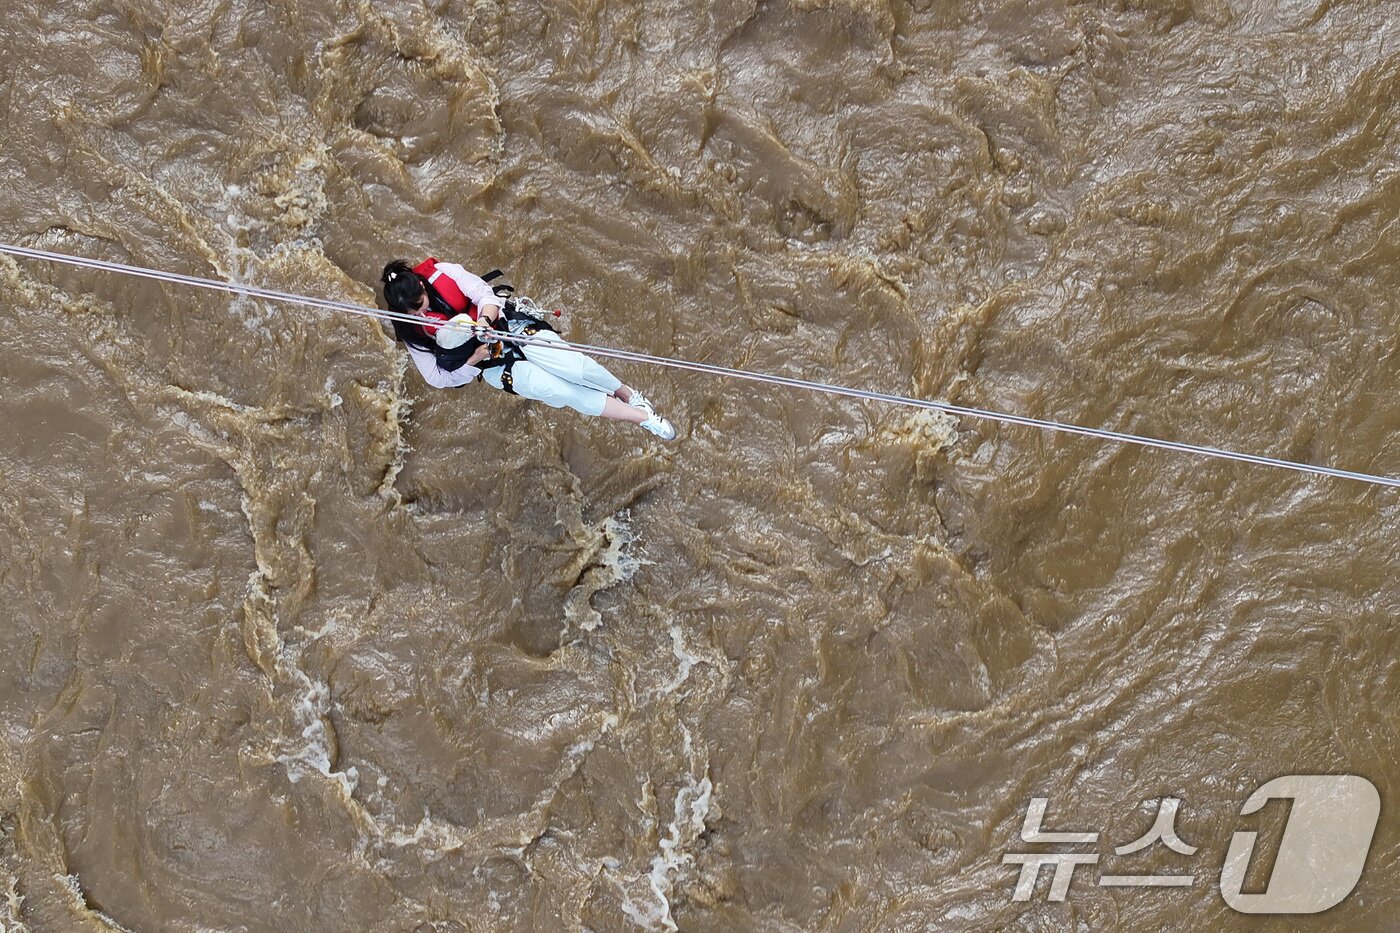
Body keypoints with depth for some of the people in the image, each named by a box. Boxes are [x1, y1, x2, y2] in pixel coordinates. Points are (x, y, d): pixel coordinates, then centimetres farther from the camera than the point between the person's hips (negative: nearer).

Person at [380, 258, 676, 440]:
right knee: (560, 393, -19)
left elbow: (485, 296, -15)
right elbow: (438, 378, -3)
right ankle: (641, 416, -8)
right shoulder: (412, 333, -8)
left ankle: (626, 392, 15)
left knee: (579, 368, -17)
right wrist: (473, 360, -19)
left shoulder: (441, 273, -12)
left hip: (509, 326, 1)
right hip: (492, 366, -1)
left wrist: (483, 320, -37)